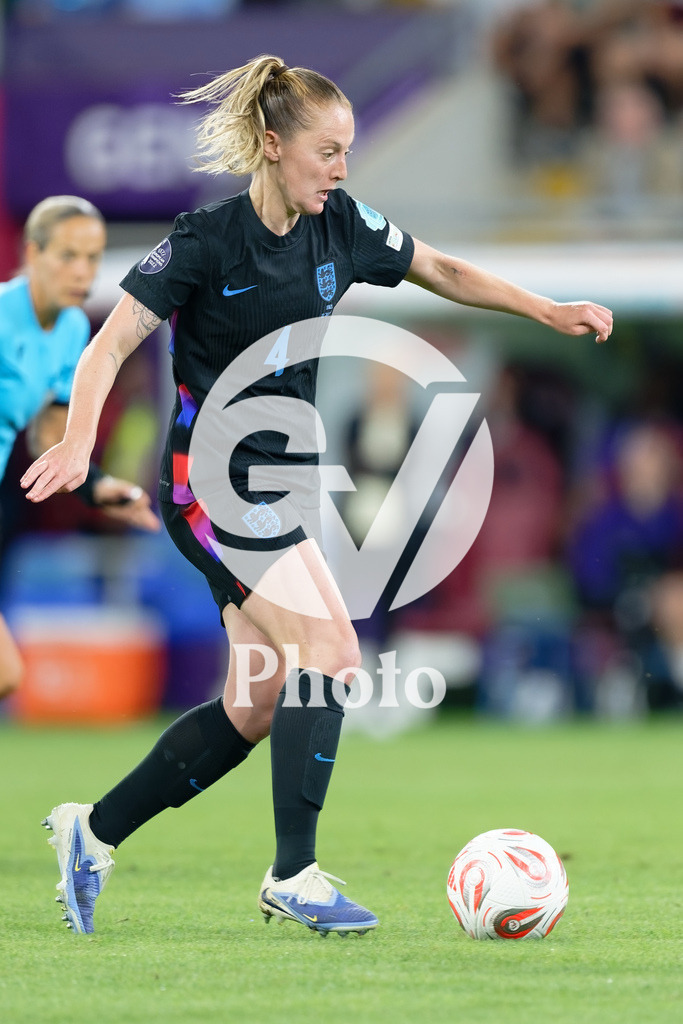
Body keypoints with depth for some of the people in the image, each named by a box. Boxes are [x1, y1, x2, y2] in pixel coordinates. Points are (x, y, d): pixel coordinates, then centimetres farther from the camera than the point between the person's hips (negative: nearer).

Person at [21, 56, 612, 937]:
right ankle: (293, 877, -13)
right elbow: (112, 342, -16)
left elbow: (440, 271, 19)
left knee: (258, 708, 8)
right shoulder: (208, 240, -14)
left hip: (279, 484, 8)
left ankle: (93, 831, 21)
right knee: (330, 650, -20)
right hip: (210, 477, -8)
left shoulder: (340, 228, 4)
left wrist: (548, 310, 10)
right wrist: (80, 440, -32)